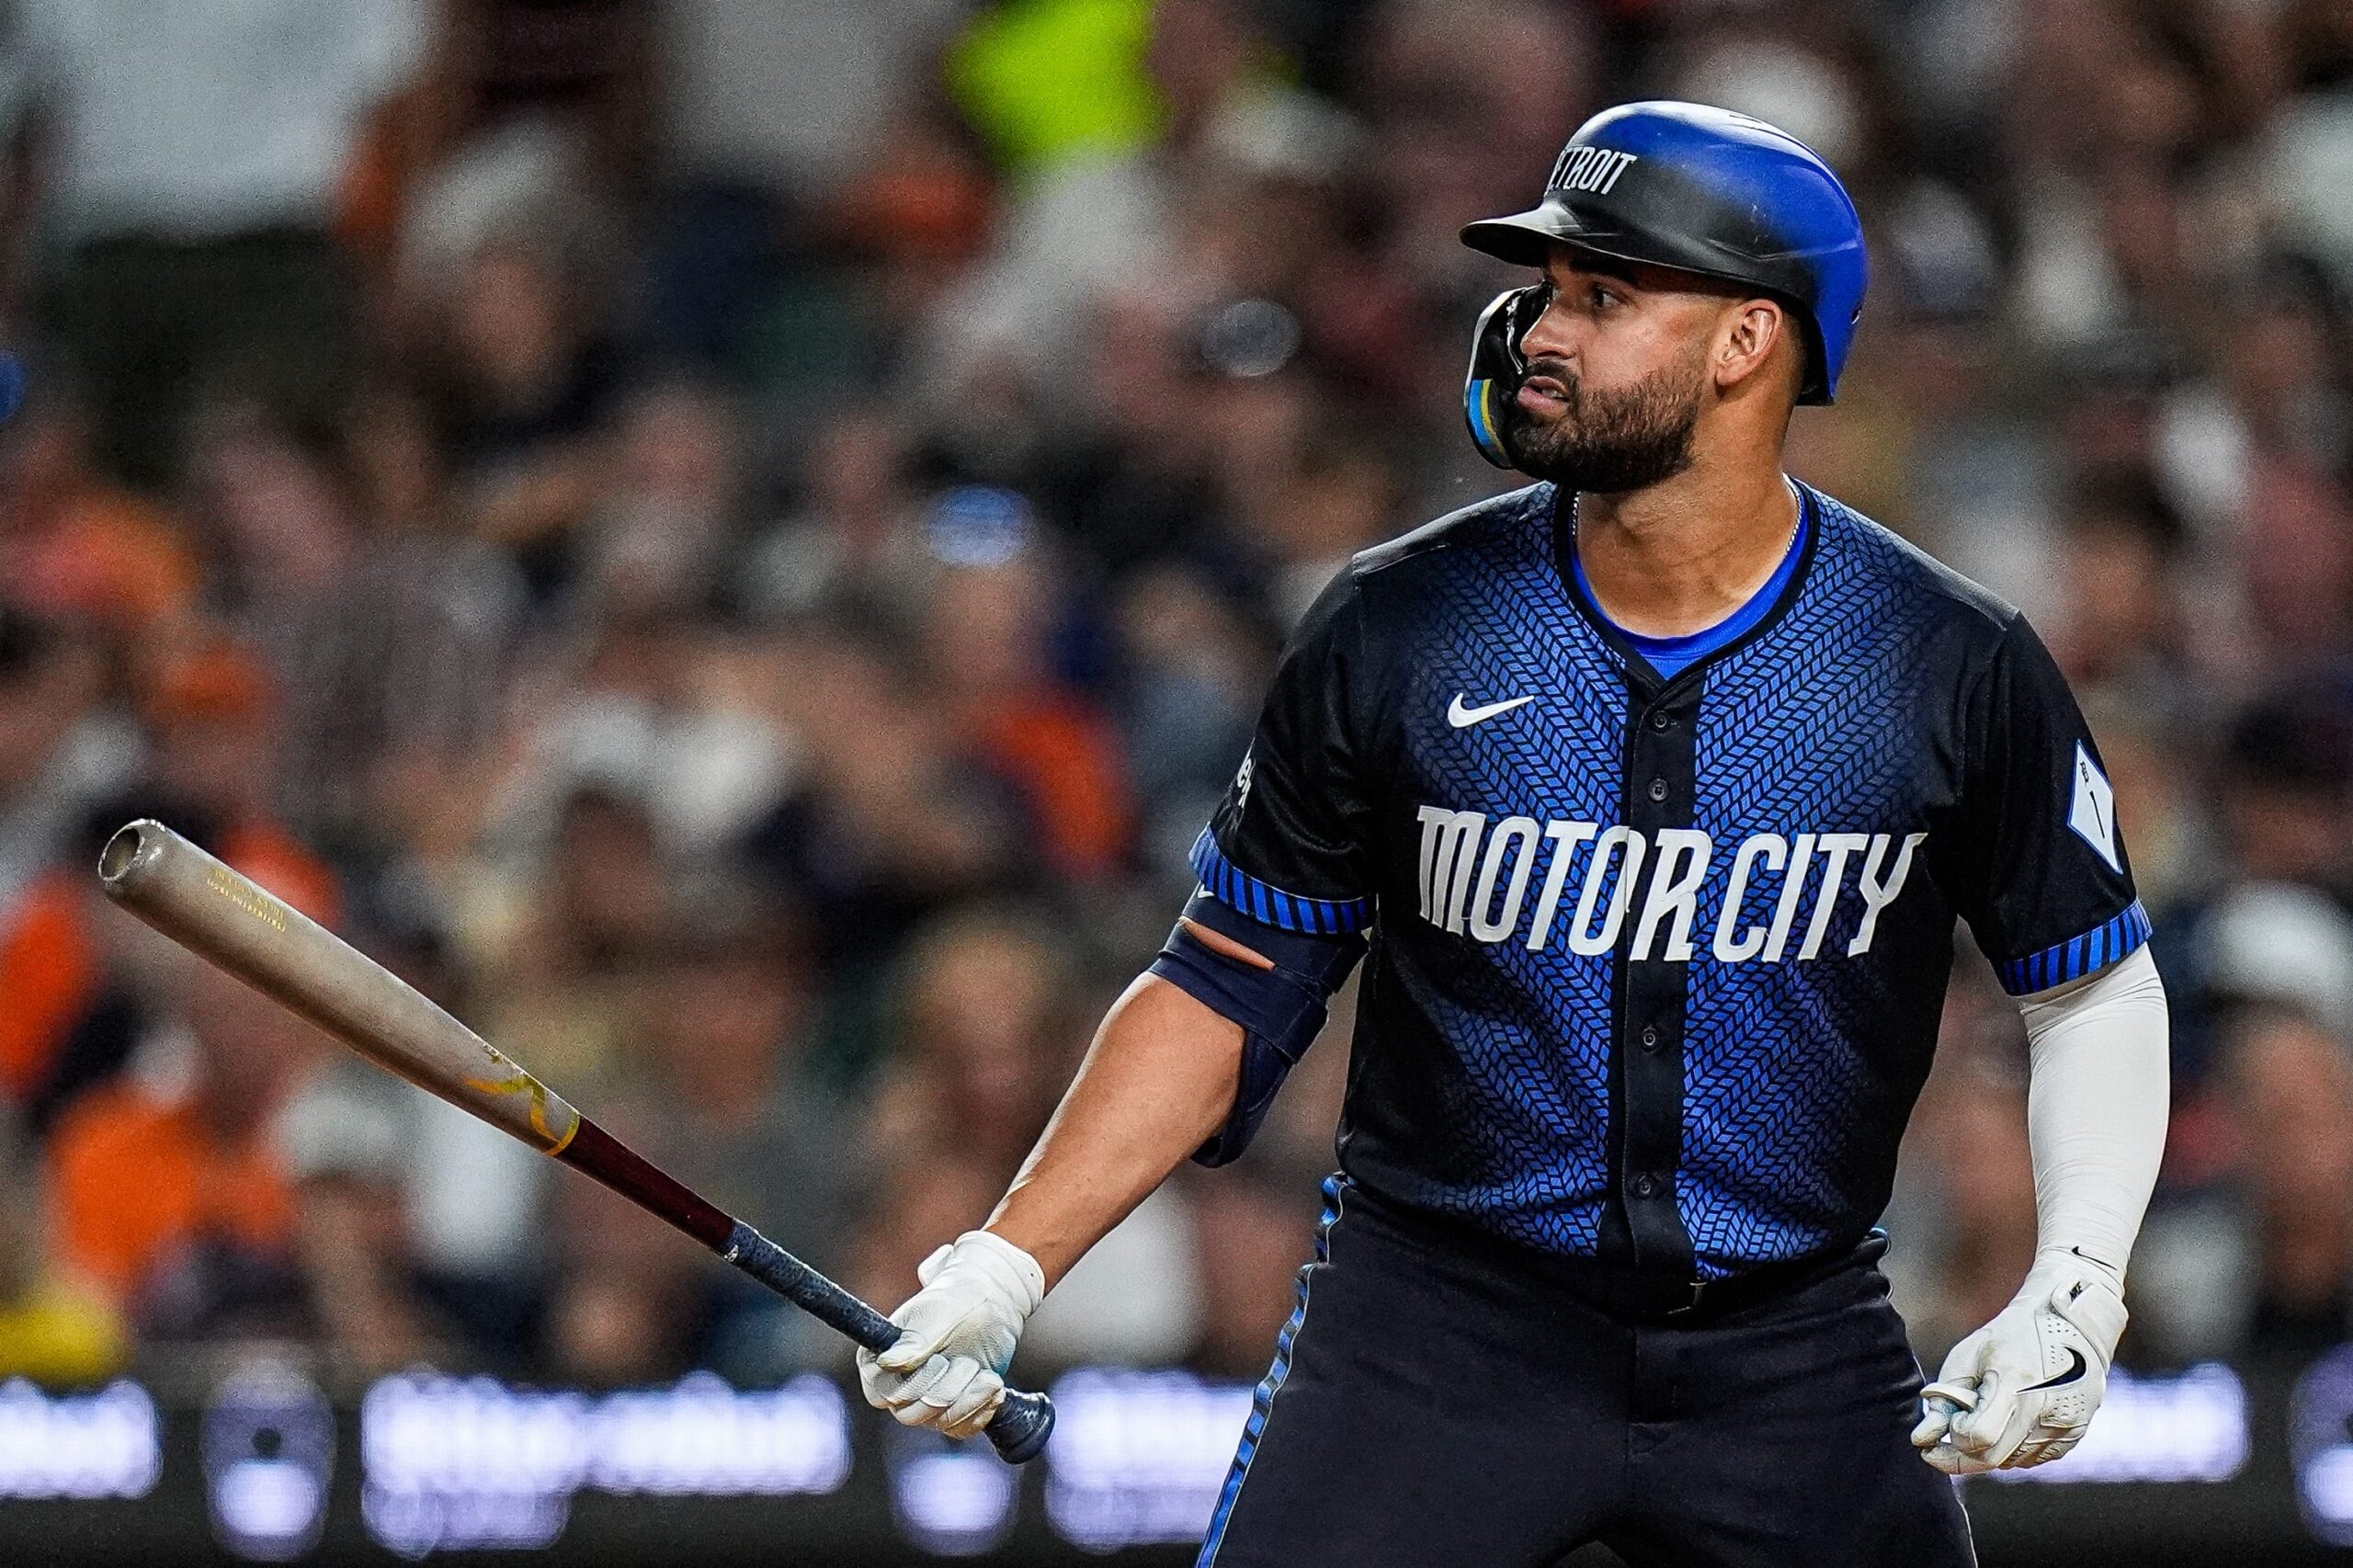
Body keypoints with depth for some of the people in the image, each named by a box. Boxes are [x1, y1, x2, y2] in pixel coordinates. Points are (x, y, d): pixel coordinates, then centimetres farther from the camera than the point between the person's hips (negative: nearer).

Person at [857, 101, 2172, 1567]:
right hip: (1433, 1325, -1)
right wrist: (1007, 1263, -6)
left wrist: (2075, 1286, -9)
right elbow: (1230, 987, 3)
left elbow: (2097, 986, 6)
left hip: (1791, 1356, 1)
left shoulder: (1958, 670, -5)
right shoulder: (1397, 631, -4)